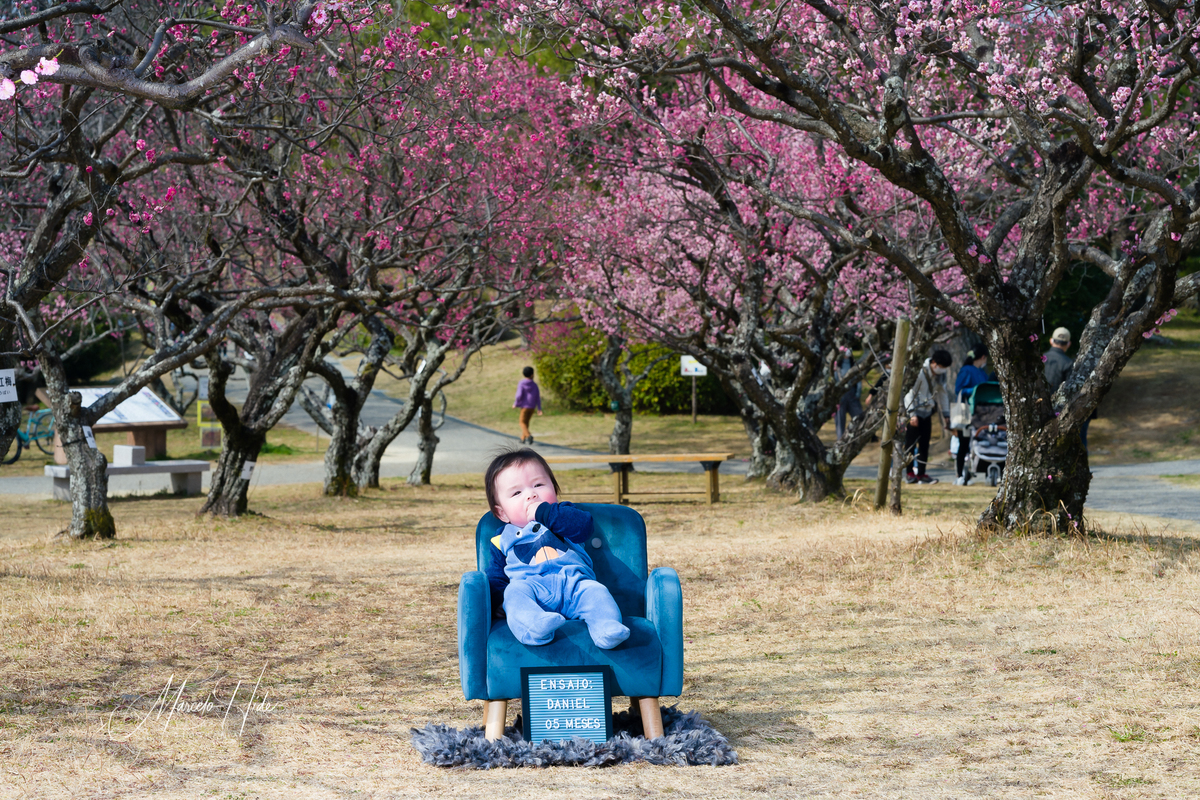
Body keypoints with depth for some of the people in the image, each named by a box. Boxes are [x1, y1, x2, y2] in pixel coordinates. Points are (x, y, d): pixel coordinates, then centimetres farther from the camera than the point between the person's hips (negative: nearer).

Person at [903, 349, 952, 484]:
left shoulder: (941, 375, 3)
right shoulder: (919, 372, -19)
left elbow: (942, 394, 13)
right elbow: (909, 393, -17)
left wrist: (945, 414, 9)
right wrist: (912, 414, -21)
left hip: (927, 412, 7)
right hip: (914, 413, -6)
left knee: (924, 444, 4)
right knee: (910, 443, -5)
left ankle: (921, 474, 7)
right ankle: (909, 473, 0)